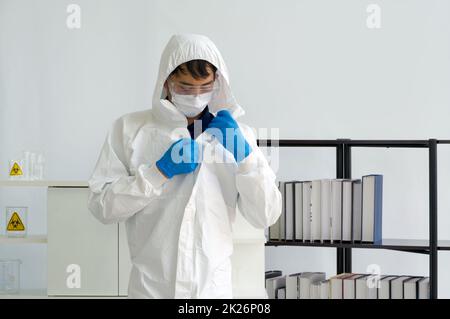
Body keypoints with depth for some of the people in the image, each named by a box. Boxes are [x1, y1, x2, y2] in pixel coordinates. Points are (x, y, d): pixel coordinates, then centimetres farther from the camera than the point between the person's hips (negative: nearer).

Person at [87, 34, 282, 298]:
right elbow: (101, 205, -6)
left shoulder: (235, 134, 4)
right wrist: (161, 170, -14)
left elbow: (266, 216, -1)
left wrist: (243, 153, -12)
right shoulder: (130, 128, -1)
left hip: (213, 286, 2)